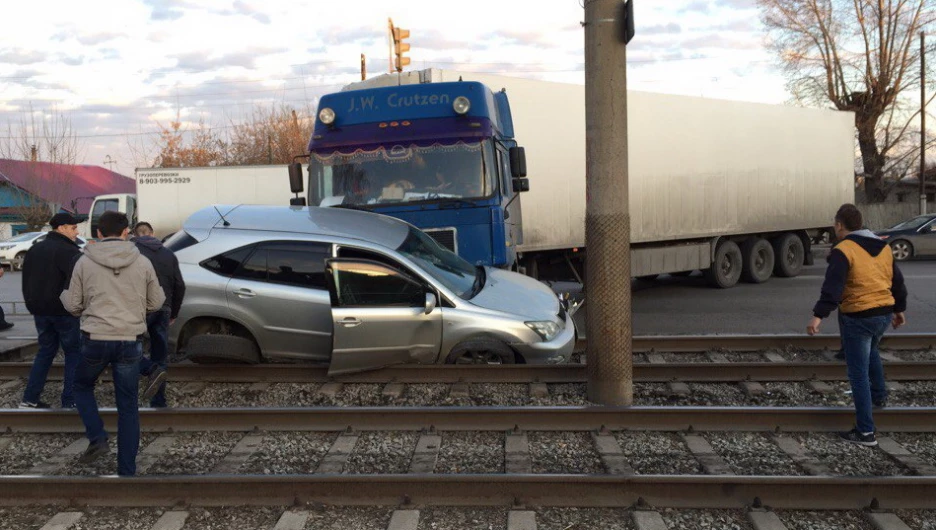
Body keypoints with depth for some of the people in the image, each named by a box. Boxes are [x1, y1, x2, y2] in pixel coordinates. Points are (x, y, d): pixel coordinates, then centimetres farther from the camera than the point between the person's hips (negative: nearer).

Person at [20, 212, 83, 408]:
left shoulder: (35, 249, 12)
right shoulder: (68, 251, -15)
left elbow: (26, 279, 18)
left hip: (39, 310, 7)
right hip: (62, 311, -7)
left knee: (46, 350, 17)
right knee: (74, 352, 4)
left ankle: (30, 398, 13)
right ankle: (70, 400, 2)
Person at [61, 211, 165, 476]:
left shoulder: (84, 262, -1)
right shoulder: (143, 263, 0)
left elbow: (73, 305, 6)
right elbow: (156, 303, 8)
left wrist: (64, 295, 28)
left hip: (95, 340, -1)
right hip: (131, 342, 1)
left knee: (82, 386, 26)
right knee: (128, 406, 10)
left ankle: (97, 439, 6)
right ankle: (127, 470, 13)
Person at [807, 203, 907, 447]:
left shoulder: (844, 250, -13)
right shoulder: (883, 247, 10)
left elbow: (833, 286, -25)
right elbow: (897, 281, 19)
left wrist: (819, 315, -29)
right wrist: (899, 309, 32)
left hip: (859, 318, -8)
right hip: (885, 313, 8)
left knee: (858, 375, -1)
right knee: (871, 351, 37)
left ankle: (865, 432, 1)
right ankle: (879, 397, 48)